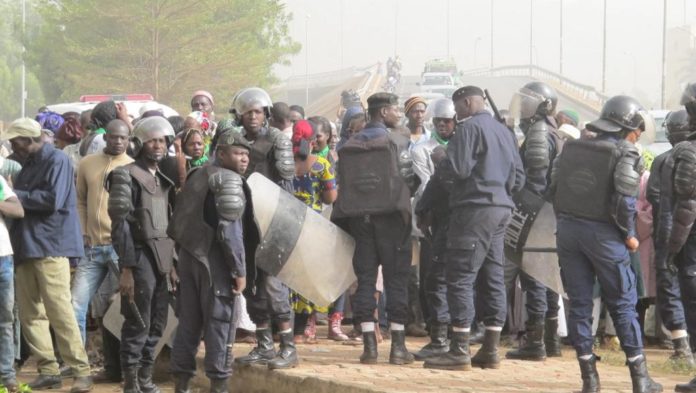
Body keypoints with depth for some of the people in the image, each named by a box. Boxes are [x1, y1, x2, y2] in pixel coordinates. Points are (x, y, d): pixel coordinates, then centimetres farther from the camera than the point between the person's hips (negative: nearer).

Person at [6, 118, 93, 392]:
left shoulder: (56, 160, -6)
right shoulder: (28, 165, 19)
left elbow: (53, 200, -17)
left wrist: (15, 196, -11)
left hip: (50, 246, -8)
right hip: (26, 246, 8)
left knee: (59, 312, -11)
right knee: (30, 313, 4)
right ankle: (48, 370, 9)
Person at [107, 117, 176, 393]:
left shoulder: (162, 179, 17)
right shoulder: (127, 176, -6)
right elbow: (120, 225, -11)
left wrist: (172, 261, 12)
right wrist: (126, 268, -17)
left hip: (162, 258, 7)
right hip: (141, 256, -7)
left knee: (157, 324, 9)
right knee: (138, 324, -6)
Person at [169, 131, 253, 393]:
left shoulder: (196, 177, 17)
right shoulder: (228, 180, -10)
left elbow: (178, 223, 18)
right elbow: (229, 228, -18)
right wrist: (240, 270, -15)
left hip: (188, 254, 8)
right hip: (214, 259, -8)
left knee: (189, 321, 10)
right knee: (220, 322, -3)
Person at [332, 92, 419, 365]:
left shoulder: (349, 146, 8)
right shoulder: (396, 142, -6)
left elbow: (342, 185, 5)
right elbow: (409, 180, -9)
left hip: (359, 217, 4)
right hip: (391, 218, -4)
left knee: (365, 279, 7)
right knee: (396, 279, 1)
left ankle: (369, 343, 3)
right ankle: (398, 345, 0)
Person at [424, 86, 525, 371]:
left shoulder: (469, 128, -8)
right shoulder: (505, 132, 17)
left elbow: (457, 167, -17)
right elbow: (519, 177, 16)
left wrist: (440, 170, 3)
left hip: (475, 209, -8)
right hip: (502, 209, 9)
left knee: (460, 278, -7)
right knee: (492, 279, 9)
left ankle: (459, 351, -11)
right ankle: (490, 351, 10)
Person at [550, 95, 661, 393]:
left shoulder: (572, 148, 9)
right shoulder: (625, 155, -9)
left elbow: (553, 188, 9)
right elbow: (622, 200, -17)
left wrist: (565, 222, 16)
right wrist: (628, 235, -5)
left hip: (568, 231, 5)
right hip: (603, 235, -5)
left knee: (579, 303, 9)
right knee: (622, 304, 5)